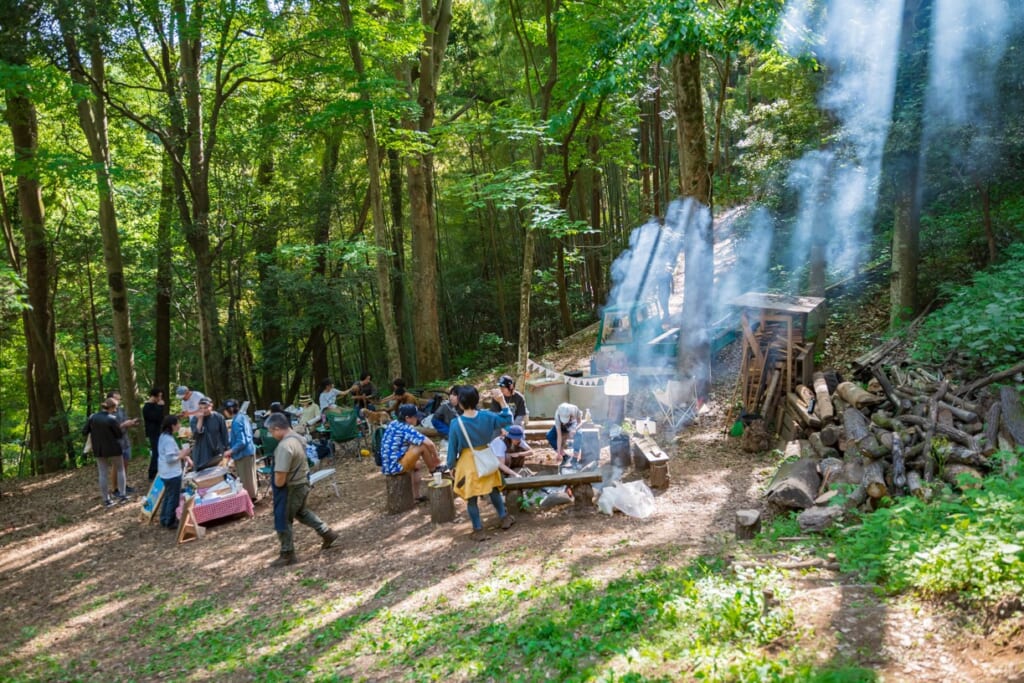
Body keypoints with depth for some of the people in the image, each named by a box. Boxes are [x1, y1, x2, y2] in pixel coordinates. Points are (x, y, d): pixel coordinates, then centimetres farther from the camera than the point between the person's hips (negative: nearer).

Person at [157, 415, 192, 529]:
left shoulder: (163, 436, 6)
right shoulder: (169, 440, -24)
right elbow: (170, 458, -27)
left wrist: (182, 454, 4)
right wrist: (183, 454, -16)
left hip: (166, 473, 10)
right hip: (172, 474, -10)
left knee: (168, 496, 21)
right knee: (174, 498, 3)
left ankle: (164, 520, 30)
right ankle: (170, 522, 12)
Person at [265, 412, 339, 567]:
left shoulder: (284, 446, -29)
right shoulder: (298, 438, 1)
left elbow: (280, 475, -31)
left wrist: (277, 485, -9)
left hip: (290, 488, -9)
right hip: (303, 483, 9)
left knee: (283, 521, 8)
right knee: (301, 512, 29)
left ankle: (287, 554, 20)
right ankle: (327, 533, 32)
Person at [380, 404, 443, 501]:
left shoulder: (393, 424, 9)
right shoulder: (406, 429, -15)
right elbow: (430, 444, -20)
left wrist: (415, 456, 31)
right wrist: (436, 457, -2)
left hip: (386, 466, 9)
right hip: (395, 466, -9)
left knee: (415, 464, 33)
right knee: (423, 446, -12)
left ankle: (416, 496, 36)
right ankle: (434, 470, 12)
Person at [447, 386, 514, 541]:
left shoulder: (456, 424, -18)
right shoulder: (486, 416, -11)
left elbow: (452, 448, -8)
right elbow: (507, 420, 4)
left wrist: (451, 466, 5)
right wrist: (502, 401, 2)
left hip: (468, 462, -3)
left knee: (471, 497, 8)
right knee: (493, 489, 24)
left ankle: (479, 530, 14)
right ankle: (504, 517, 33)